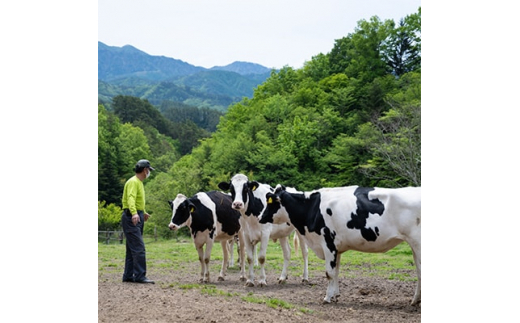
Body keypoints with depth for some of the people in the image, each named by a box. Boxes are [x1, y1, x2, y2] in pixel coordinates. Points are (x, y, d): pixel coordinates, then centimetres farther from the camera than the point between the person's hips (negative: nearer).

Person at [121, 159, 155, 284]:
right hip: (131, 218, -10)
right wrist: (134, 213, -44)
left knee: (132, 249, 11)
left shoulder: (139, 182, 18)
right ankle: (140, 276, -15)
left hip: (137, 217, 10)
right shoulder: (133, 182, -13)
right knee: (139, 248, -14)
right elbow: (131, 198, -29)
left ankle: (128, 276, 15)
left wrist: (143, 212, 42)